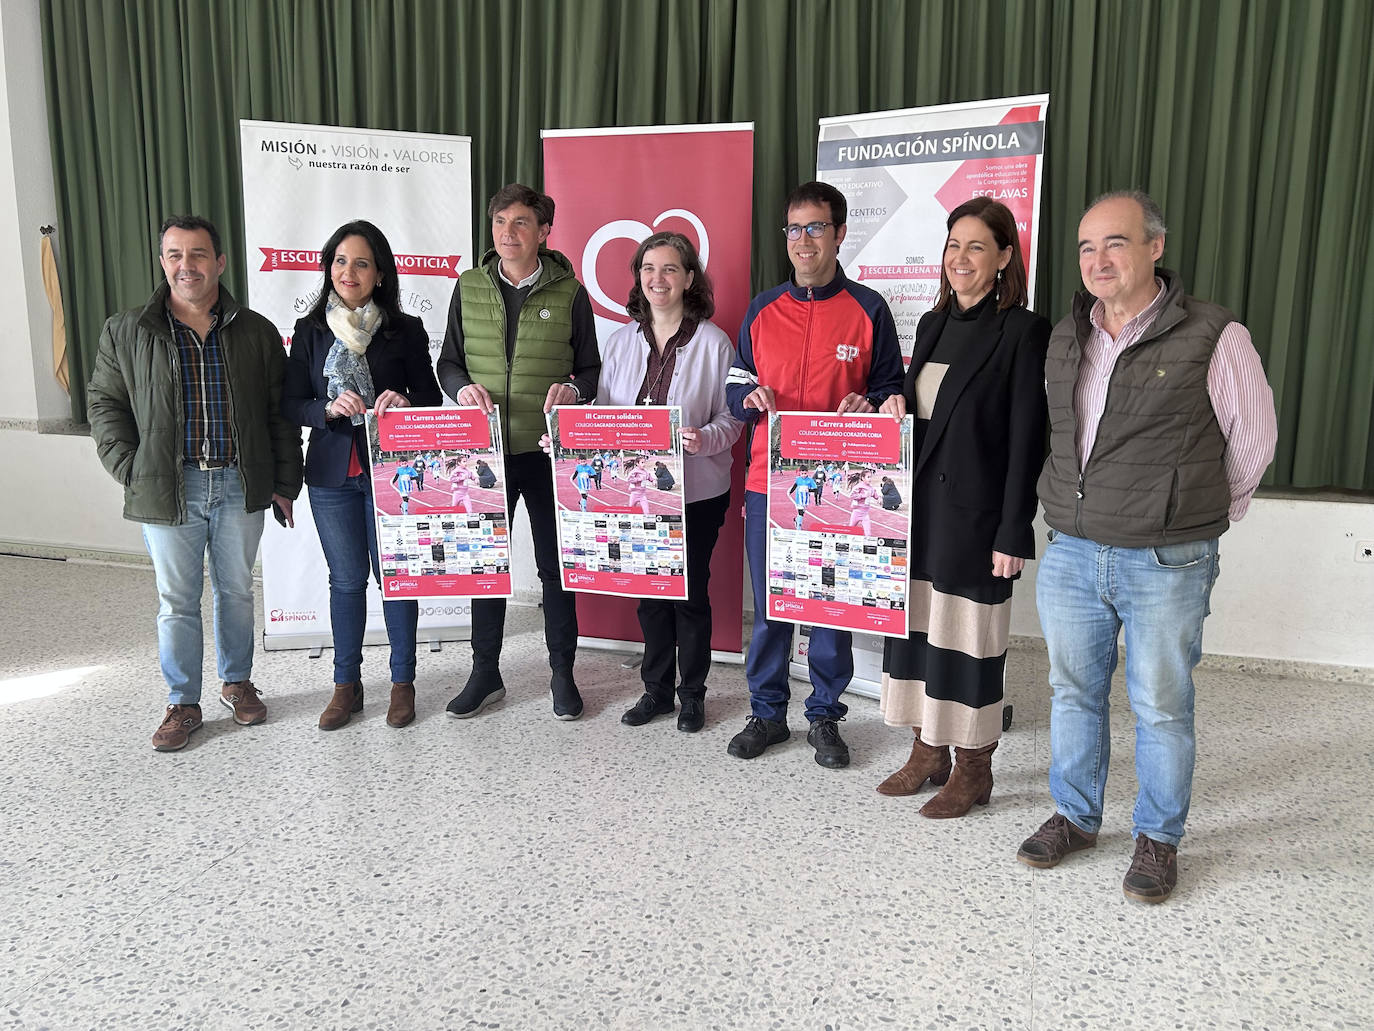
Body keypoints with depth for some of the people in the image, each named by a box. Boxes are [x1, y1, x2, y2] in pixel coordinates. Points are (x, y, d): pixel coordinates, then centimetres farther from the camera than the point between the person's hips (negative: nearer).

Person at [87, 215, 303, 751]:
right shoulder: (124, 332, 2)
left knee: (237, 590, 14)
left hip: (241, 486, 1)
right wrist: (132, 471, -5)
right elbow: (104, 405, 7)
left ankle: (237, 681, 33)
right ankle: (182, 704, 21)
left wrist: (285, 483, 3)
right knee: (177, 600, 7)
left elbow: (281, 414, 6)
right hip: (169, 489, -1)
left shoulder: (257, 332, 3)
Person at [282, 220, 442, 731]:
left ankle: (403, 682, 20)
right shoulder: (310, 331, 5)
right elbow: (291, 405, 3)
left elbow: (431, 398, 3)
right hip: (333, 476, 2)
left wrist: (404, 403, -19)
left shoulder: (406, 330, 0)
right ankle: (347, 684, 23)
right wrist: (330, 408, -16)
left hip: (392, 472, -2)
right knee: (346, 580, 10)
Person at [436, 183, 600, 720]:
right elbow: (448, 361, 12)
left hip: (549, 451, -2)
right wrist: (464, 387, -10)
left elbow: (591, 368, 6)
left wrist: (572, 389, -16)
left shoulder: (569, 293, 2)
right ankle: (485, 673, 25)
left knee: (556, 565, 6)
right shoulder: (469, 288, 7)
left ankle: (562, 673, 21)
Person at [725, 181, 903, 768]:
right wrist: (751, 399, -8)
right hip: (768, 481, 2)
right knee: (768, 603, 7)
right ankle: (767, 712, 23)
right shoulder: (762, 310, 10)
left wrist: (866, 404, -14)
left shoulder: (867, 309, 3)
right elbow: (736, 388, 15)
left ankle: (825, 717, 21)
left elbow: (891, 386, 7)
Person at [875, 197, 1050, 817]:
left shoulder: (1022, 331, -9)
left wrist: (1013, 533, -15)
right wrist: (896, 406, -1)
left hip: (974, 512, -7)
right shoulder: (934, 324, 12)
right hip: (918, 505, 7)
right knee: (916, 626, 12)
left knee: (969, 636, 2)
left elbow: (1026, 439, -12)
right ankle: (928, 754, 28)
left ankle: (974, 770, 20)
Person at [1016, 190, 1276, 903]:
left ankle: (1158, 839, 26)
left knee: (1161, 707, 7)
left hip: (1166, 567, -4)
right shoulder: (1065, 339, 7)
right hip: (1070, 556, 5)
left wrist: (1197, 518, 10)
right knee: (1074, 694, 15)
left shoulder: (1212, 338, -9)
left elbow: (1252, 444, 3)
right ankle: (1075, 818, 33)